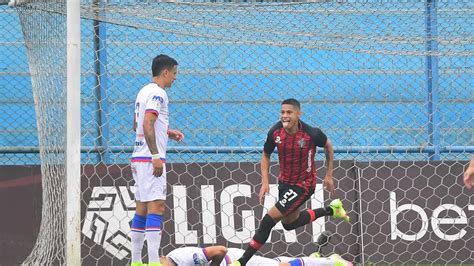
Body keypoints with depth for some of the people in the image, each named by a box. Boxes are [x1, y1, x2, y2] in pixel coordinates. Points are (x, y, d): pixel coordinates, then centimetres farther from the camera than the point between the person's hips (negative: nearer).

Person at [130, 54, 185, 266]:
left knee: (142, 208, 10)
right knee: (156, 207, -13)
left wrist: (167, 132, 25)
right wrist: (156, 156, -24)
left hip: (139, 158, 10)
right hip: (150, 158, -10)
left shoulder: (144, 92, 17)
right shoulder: (157, 93, -12)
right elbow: (147, 125, -21)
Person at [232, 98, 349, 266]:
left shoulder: (312, 134, -25)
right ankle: (330, 210, 41)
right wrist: (265, 182, -7)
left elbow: (328, 147, -2)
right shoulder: (275, 132, -14)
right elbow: (266, 155, 4)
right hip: (284, 181, 6)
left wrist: (328, 175, 3)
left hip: (304, 184, -6)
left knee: (269, 219, -15)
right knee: (289, 223, 23)